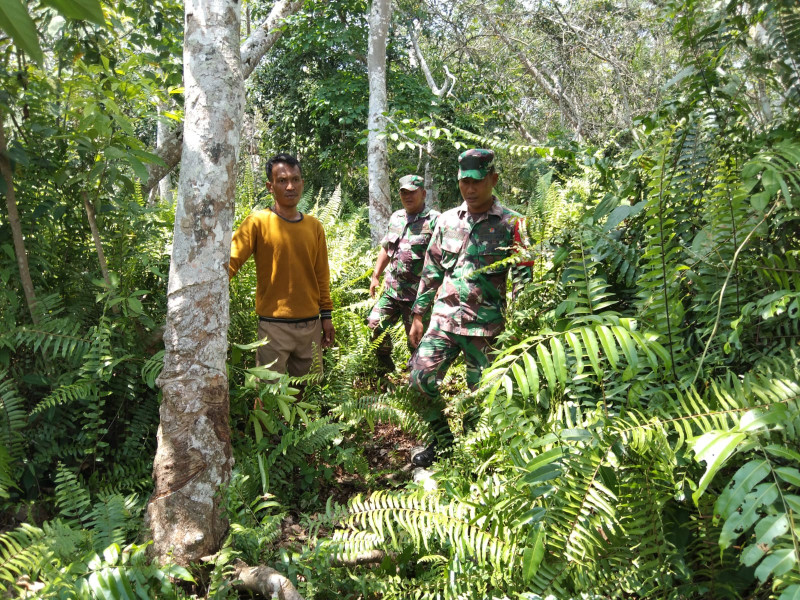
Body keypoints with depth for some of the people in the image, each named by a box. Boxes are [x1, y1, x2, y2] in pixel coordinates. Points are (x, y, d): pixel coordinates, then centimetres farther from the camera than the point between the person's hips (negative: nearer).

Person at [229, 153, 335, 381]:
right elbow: (230, 262, -16)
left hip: (311, 325, 5)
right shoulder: (258, 222, -6)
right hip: (274, 326, -4)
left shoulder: (314, 226, 8)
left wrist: (326, 316, 11)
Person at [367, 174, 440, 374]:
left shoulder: (434, 220, -10)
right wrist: (375, 276, 18)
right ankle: (385, 367, 29)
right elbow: (386, 249, 21)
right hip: (391, 289, 7)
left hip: (418, 294, -7)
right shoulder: (396, 218, 12)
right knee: (375, 325, 8)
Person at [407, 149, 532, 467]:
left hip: (486, 325, -4)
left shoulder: (511, 224, -5)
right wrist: (418, 315, 10)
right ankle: (443, 440, 21)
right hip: (444, 318, 4)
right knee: (421, 378, -1)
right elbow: (431, 270, 12)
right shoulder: (447, 220, 7)